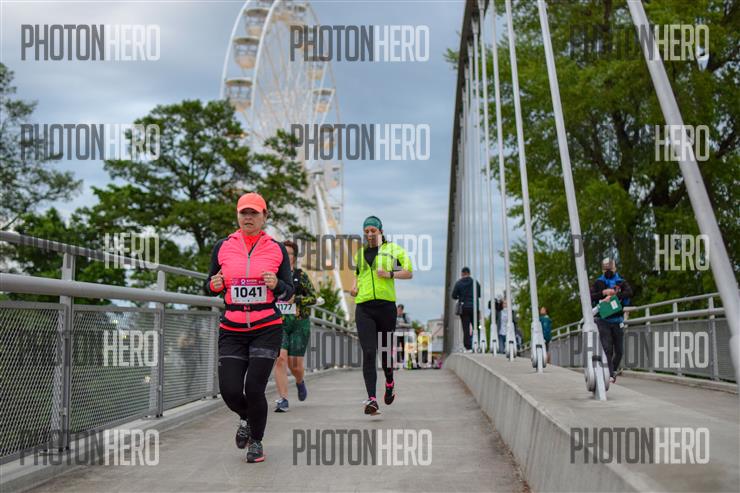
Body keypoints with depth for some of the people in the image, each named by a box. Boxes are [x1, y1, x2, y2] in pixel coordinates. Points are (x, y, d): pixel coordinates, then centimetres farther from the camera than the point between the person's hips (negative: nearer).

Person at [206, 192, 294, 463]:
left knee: (254, 388, -9)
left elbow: (288, 292, 6)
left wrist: (276, 285, -15)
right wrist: (214, 285, -10)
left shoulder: (276, 249, 3)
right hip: (232, 330, 2)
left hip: (267, 329, -1)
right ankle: (246, 419, 30)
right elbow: (211, 287, 13)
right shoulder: (223, 246, 6)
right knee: (230, 390, -7)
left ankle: (256, 441, 18)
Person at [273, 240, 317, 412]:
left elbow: (313, 297, 0)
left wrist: (295, 299, -13)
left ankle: (300, 382, 35)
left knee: (295, 363, -1)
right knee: (280, 359, -15)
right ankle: (283, 399, -11)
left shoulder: (301, 275, 2)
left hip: (299, 323, -1)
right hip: (278, 323, 1)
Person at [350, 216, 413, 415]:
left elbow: (409, 273, 2)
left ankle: (389, 382, 40)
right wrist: (354, 284, 15)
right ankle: (371, 399, -17)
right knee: (368, 353, -11)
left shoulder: (392, 249, 5)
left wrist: (390, 274, -14)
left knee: (386, 350, 11)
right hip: (363, 307, 2)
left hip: (386, 305, -2)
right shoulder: (359, 252, 18)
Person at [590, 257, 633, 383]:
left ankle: (613, 370, 29)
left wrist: (612, 296, -25)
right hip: (603, 320, -2)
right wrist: (603, 293, -19)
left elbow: (629, 292, -15)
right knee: (607, 349, -10)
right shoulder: (598, 283, 6)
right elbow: (589, 297, -6)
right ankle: (610, 375, -10)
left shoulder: (621, 282, 6)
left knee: (619, 350, 7)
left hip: (617, 320, 2)